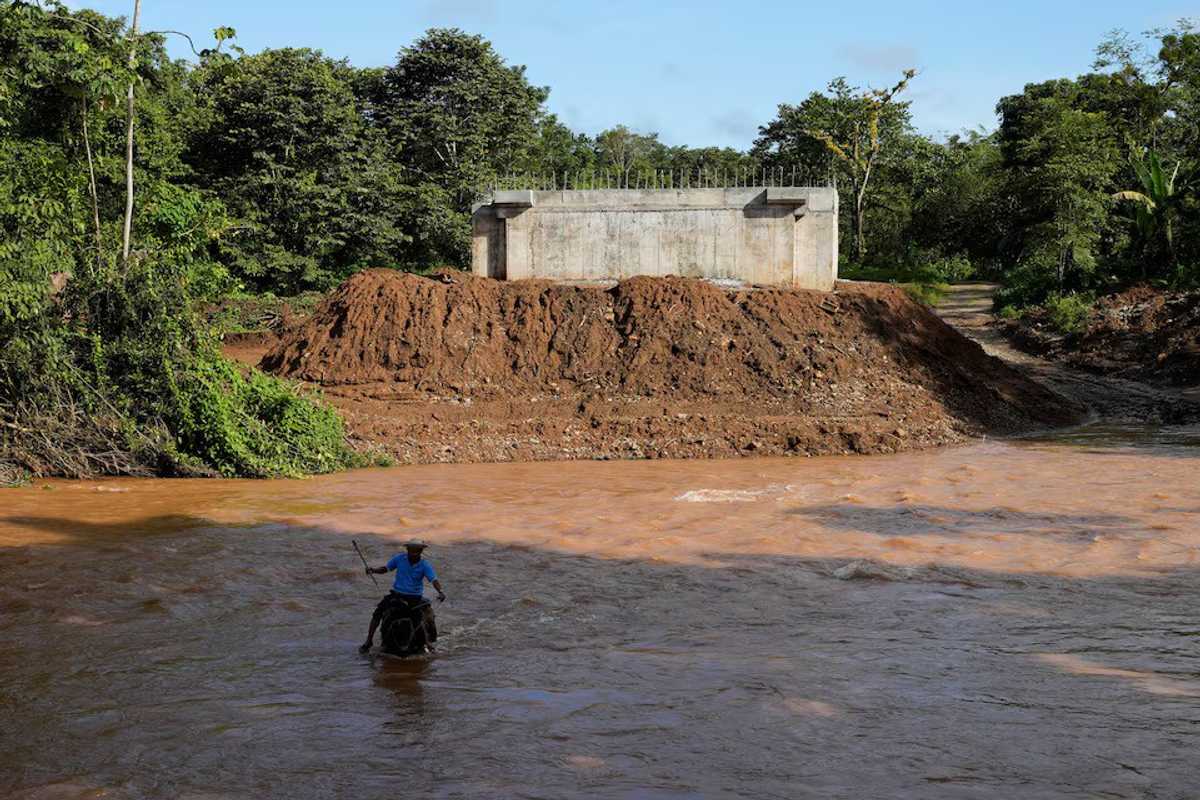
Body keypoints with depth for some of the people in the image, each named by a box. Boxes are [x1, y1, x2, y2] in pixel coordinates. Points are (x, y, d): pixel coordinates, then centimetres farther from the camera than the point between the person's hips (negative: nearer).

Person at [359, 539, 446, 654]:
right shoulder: (399, 559, -3)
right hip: (397, 594, 2)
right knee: (377, 613, -12)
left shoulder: (425, 565, -9)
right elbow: (385, 569, 5)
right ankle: (369, 641, 1)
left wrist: (440, 592, -39)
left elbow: (434, 580, -20)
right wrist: (373, 570, -15)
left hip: (415, 597, -2)